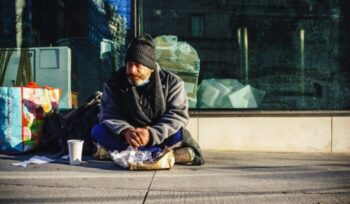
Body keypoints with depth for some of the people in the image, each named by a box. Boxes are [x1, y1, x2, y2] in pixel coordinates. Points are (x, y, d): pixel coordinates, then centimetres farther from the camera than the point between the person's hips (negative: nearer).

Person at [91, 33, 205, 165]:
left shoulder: (171, 82, -6)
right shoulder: (114, 83, -1)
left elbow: (179, 114, -16)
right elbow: (109, 114, -9)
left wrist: (151, 134, -32)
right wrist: (125, 131, -32)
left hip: (159, 137, -2)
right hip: (127, 137, 3)